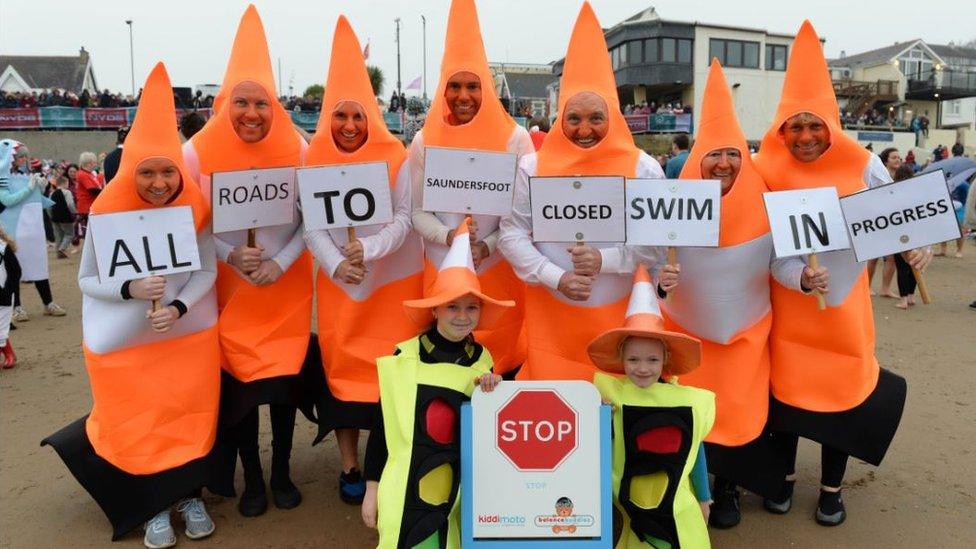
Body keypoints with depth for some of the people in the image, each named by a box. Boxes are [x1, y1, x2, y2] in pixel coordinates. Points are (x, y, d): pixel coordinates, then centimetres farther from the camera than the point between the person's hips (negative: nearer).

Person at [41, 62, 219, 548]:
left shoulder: (196, 208, -9)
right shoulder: (107, 212, -11)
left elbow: (207, 271, -5)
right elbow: (87, 279, -4)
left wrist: (179, 307, -21)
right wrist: (130, 290, -22)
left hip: (189, 335, 1)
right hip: (126, 341, -1)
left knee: (190, 415, 9)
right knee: (137, 423, 8)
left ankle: (189, 494, 30)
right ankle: (153, 506, 27)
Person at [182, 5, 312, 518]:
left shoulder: (298, 150, -9)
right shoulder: (199, 153, -10)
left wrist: (280, 263, -15)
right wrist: (230, 255, -18)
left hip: (288, 289, 0)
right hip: (229, 290, 0)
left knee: (285, 379, 6)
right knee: (239, 381, 5)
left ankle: (282, 471, 27)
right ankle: (251, 478, 25)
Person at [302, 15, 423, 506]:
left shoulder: (394, 158, -5)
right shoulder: (314, 161, 0)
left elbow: (405, 218, -10)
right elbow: (310, 226, -4)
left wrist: (368, 249, -25)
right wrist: (336, 264, -20)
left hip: (392, 283, -1)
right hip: (338, 284, 2)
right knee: (342, 366, 5)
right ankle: (349, 466, 19)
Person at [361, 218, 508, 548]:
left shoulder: (481, 359, -1)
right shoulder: (405, 356, -9)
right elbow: (382, 424, -3)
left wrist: (491, 394, -11)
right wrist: (372, 487, -1)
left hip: (457, 488, 3)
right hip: (407, 486, -2)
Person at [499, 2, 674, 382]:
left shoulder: (643, 169, -6)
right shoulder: (533, 167, -5)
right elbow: (512, 233, -3)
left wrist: (605, 260, -19)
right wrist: (556, 277, -15)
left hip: (619, 313, 0)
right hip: (551, 315, 0)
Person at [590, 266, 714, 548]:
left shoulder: (686, 400, -11)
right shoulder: (610, 394, -12)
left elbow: (695, 452, 2)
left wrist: (704, 499, 11)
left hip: (678, 506, 0)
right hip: (631, 505, 0)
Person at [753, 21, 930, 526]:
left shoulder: (862, 167, -7)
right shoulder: (765, 169, -10)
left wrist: (917, 244, -11)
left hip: (841, 301, 1)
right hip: (785, 302, 0)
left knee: (842, 387, 9)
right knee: (784, 384, 9)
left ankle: (831, 488, 29)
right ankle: (784, 476, 31)